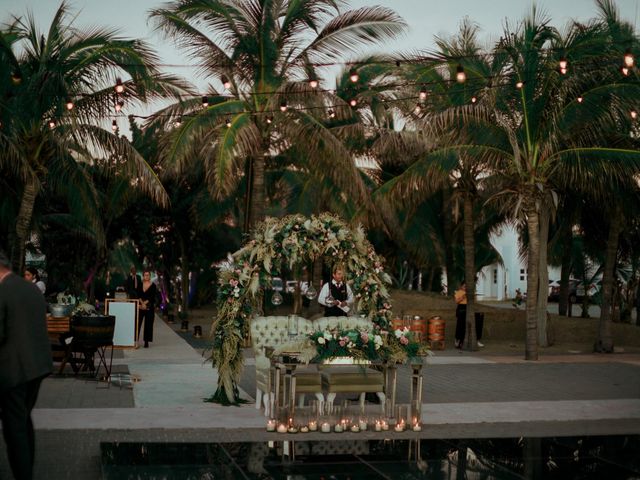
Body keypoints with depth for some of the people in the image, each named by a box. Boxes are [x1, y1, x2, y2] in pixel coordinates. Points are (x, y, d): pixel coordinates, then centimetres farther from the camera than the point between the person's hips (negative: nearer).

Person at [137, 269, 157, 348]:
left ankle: (146, 342, 7)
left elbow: (152, 297, -5)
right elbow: (138, 295, 0)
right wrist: (142, 303, -13)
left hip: (150, 307, -1)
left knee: (148, 324, 1)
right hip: (140, 306, 1)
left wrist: (145, 303, -13)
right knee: (137, 323, -2)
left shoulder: (153, 285, 1)